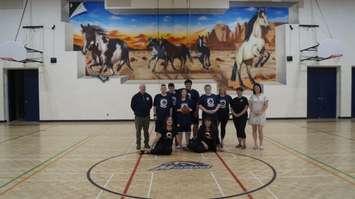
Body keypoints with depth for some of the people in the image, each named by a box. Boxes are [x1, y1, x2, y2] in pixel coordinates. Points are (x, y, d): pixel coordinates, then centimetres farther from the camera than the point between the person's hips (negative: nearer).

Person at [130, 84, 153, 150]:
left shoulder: (148, 96, 2)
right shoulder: (135, 97, -6)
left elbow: (151, 104, 15)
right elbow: (132, 105, 2)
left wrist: (147, 111, 9)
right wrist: (136, 112, 2)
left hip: (146, 117, 2)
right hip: (138, 117, -2)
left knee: (146, 131, 10)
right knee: (138, 131, 3)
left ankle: (146, 144, 21)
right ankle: (138, 144, 11)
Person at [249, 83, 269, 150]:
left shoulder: (263, 96, 3)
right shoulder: (252, 96, 7)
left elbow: (266, 105, -1)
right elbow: (250, 105, 4)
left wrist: (261, 112, -12)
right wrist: (253, 111, -11)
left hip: (261, 115, -2)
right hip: (253, 114, 2)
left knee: (260, 130, -6)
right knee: (254, 130, 5)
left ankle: (261, 145, 1)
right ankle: (255, 144, 12)